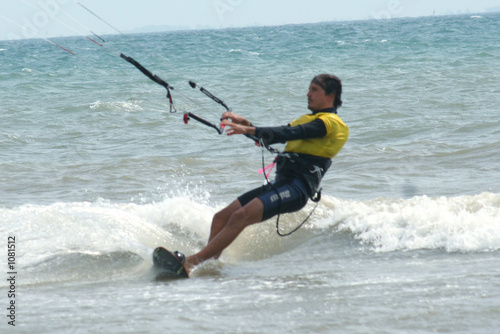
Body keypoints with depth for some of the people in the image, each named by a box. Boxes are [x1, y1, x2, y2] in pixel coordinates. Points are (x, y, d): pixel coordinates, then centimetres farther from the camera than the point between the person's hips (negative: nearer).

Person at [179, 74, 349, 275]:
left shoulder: (329, 122, -2)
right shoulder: (307, 120, 28)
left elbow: (289, 133, -16)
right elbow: (269, 137, 21)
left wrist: (248, 130, -23)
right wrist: (244, 123, 4)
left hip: (297, 188, -10)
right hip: (280, 183, 10)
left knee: (240, 217, -26)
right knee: (221, 218, 1)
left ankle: (191, 263, -34)